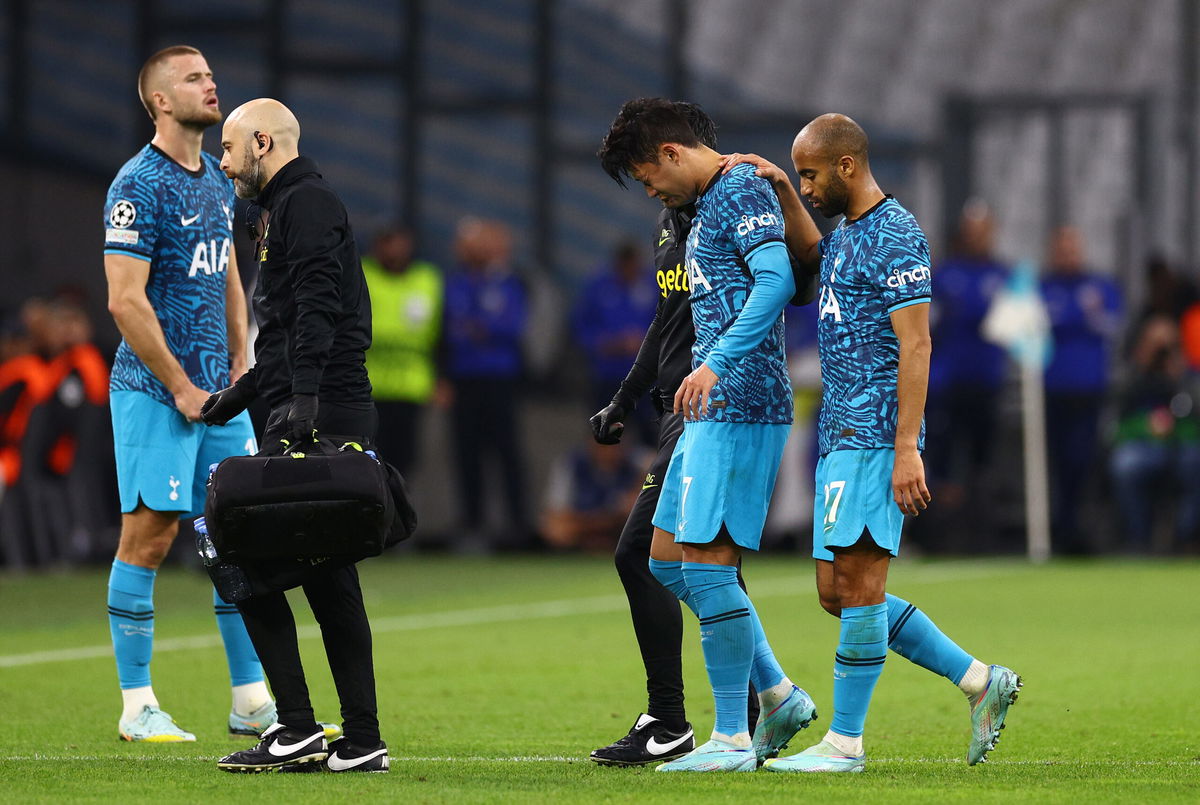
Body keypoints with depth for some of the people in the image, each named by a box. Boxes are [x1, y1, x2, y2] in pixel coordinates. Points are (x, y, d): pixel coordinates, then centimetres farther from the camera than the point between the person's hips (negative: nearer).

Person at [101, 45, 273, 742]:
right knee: (150, 534, -4)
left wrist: (239, 364, 12)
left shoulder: (217, 181, 14)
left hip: (218, 390, 8)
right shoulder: (139, 184, -11)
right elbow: (126, 300, -16)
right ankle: (138, 707, 2)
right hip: (157, 390, -8)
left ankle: (252, 702, 10)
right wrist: (180, 387, -14)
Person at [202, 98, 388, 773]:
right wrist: (236, 397, 38)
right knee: (328, 577, 8)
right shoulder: (292, 205, 25)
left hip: (322, 414, -10)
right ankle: (361, 742, 6)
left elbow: (315, 307, -20)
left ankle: (298, 729, -11)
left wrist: (303, 396, -30)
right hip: (335, 418, 10)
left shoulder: (306, 204, -6)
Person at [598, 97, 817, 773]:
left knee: (705, 563, -10)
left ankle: (732, 738, -6)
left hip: (740, 408, -11)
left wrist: (716, 363, -30)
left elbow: (778, 280, -24)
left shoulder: (744, 189, -10)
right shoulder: (707, 206, 21)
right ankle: (779, 695, 15)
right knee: (669, 559, 11)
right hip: (713, 410, 11)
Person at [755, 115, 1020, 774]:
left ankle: (845, 742, -6)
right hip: (841, 436, 10)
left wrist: (907, 449, -22)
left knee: (857, 581, -9)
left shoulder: (895, 237, -11)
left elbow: (915, 347, -17)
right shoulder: (844, 233, 17)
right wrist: (782, 195, 21)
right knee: (836, 593, 8)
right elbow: (809, 259, 40)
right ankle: (981, 682, 13)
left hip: (873, 438, -10)